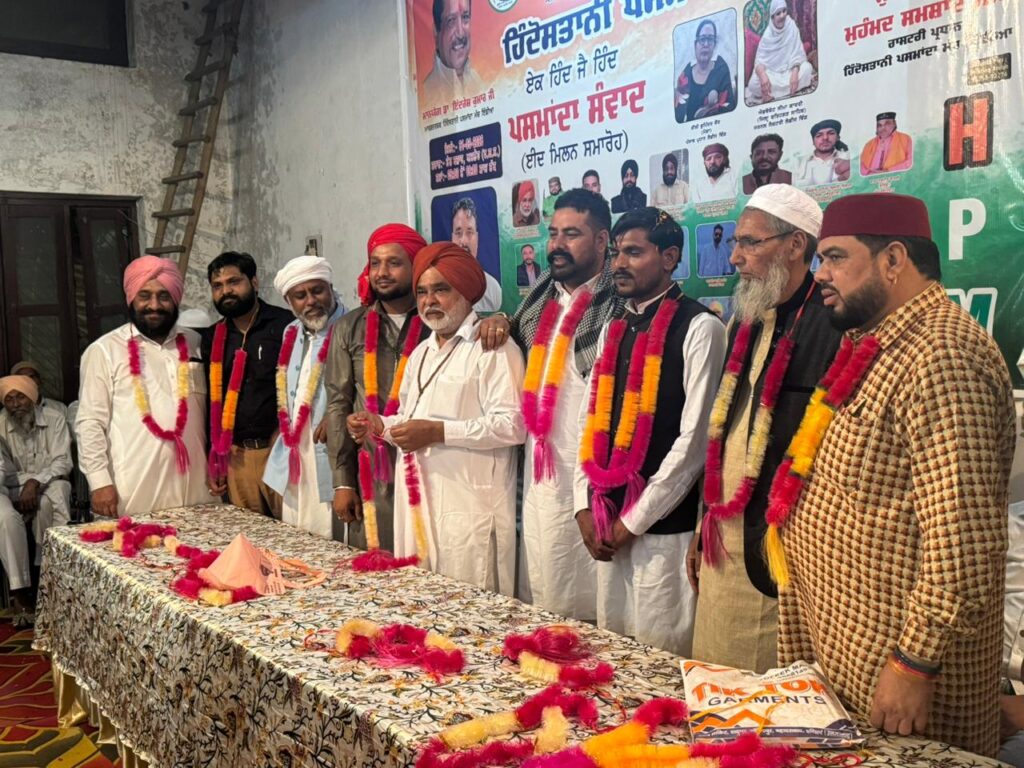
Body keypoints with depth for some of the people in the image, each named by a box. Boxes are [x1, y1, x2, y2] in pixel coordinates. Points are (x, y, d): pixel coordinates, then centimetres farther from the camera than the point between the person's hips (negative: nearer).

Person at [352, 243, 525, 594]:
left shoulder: (493, 348, -7)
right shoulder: (421, 352, 21)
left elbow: (512, 424, -17)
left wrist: (439, 432, -19)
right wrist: (381, 425, 8)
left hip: (469, 506, -8)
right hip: (417, 501, 8)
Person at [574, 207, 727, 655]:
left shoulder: (699, 328, -8)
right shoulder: (614, 329, 13)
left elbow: (695, 437, -13)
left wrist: (635, 519, -11)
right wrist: (585, 505, 4)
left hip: (664, 526, -6)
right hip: (608, 525, 7)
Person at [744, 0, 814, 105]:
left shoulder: (792, 27, -9)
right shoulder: (767, 34, -10)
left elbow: (797, 53, -11)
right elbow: (759, 60, -15)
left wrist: (795, 72, -32)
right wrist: (762, 75, -38)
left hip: (788, 70, 2)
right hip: (771, 72, -2)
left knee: (807, 68, -28)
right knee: (755, 82, -31)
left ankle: (773, 93, -18)